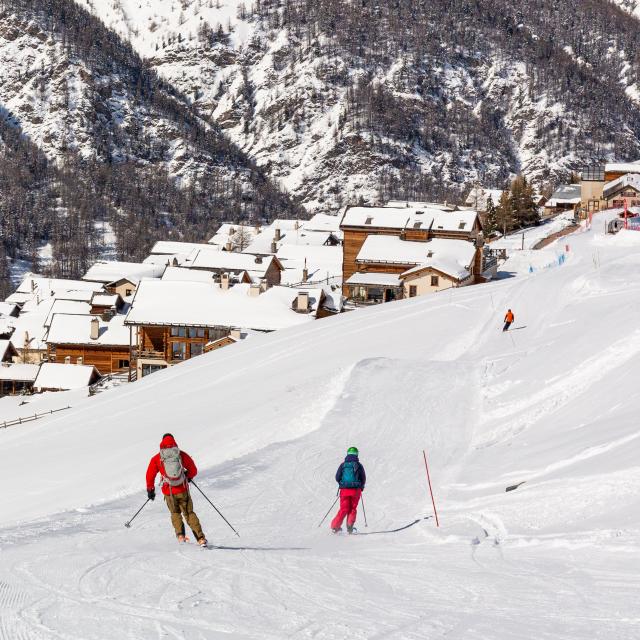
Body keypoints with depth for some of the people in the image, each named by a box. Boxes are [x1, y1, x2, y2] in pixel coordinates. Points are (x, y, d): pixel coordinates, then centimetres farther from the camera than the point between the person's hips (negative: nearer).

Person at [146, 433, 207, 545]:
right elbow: (193, 471, 4)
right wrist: (188, 477, 26)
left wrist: (150, 490, 16)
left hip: (168, 492, 0)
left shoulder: (157, 459, -2)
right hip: (183, 490, 0)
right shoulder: (182, 455, -3)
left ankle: (180, 535, 1)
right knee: (189, 513, 9)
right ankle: (200, 538, -3)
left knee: (175, 513, 22)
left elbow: (150, 475, 2)